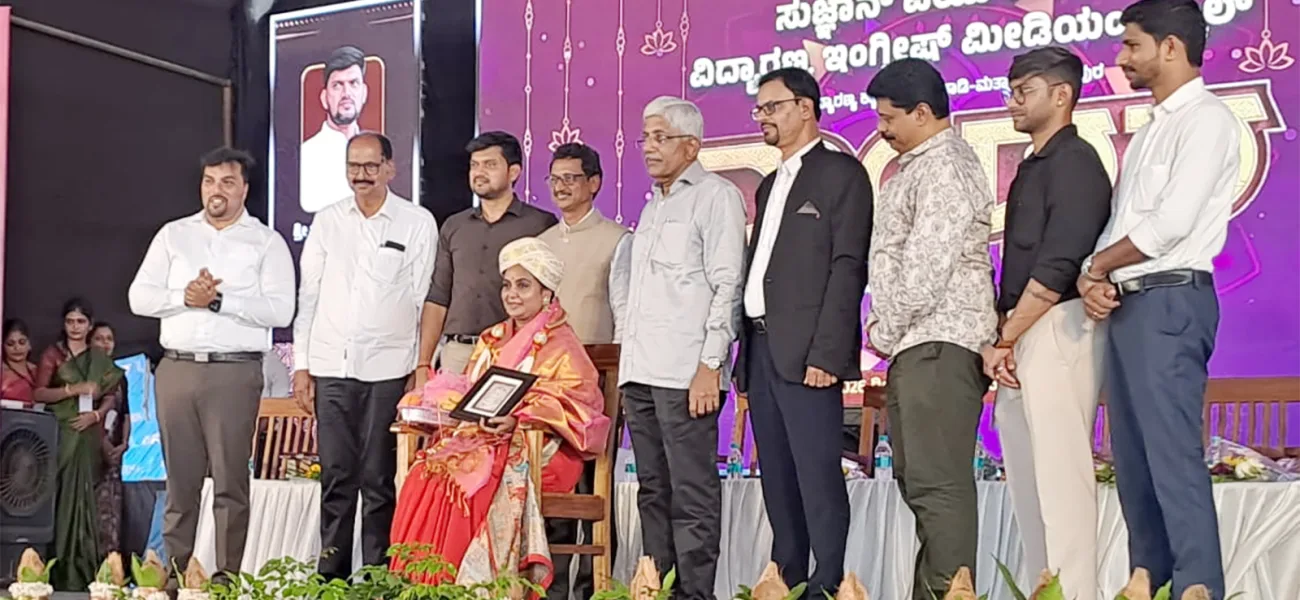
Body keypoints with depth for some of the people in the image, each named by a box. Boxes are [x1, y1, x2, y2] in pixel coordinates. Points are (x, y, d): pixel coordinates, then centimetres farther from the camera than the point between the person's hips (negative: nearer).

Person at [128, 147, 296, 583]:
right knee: (180, 477, 7)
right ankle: (172, 570, 13)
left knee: (231, 478, -1)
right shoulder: (173, 235, 14)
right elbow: (140, 297, 6)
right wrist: (185, 296, -11)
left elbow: (280, 310, -8)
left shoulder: (267, 242, 4)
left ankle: (227, 575, 4)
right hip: (177, 367, 3)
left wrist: (219, 301, -13)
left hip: (235, 371, -3)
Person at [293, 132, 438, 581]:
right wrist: (301, 365, 6)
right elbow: (308, 295, 12)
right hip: (331, 366, 3)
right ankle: (331, 575, 11)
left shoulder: (418, 223, 3)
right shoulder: (327, 222, 11)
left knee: (378, 479, 0)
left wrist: (421, 371, -3)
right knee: (336, 476, 5)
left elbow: (425, 300, 2)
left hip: (388, 369, -3)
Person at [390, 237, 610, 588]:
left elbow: (574, 406, -11)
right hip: (481, 438, 6)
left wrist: (517, 419, -25)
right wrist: (442, 406, -1)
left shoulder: (561, 347, 0)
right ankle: (416, 585, -25)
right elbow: (467, 396, 22)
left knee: (464, 478, -33)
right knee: (423, 475, -23)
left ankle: (462, 585, -29)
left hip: (538, 453, -6)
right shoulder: (491, 340, 21)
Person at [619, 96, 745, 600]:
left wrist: (710, 365, -16)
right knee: (653, 492, 10)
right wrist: (628, 359, 18)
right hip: (640, 371, 8)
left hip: (686, 373, -8)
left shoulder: (716, 196, -1)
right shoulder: (653, 206, 22)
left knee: (691, 496, -7)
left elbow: (727, 286, -9)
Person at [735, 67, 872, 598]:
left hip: (806, 353, -8)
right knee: (777, 478, 9)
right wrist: (746, 352, 12)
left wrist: (826, 353, -18)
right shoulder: (771, 184, 23)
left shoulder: (841, 174, -2)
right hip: (761, 350, 8)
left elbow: (848, 268, -11)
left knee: (818, 476, -9)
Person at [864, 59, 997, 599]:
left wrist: (885, 331, -8)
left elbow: (927, 265, -18)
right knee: (918, 480, 12)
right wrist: (885, 326, 13)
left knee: (937, 484, -12)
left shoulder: (944, 167, -11)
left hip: (938, 342, -11)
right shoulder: (917, 165, 21)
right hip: (917, 342, 11)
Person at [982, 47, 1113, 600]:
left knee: (1058, 470, -10)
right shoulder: (1033, 166, 20)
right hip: (1021, 334, 10)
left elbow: (1057, 267, -17)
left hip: (1056, 329, -10)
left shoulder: (1074, 162, -9)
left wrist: (1005, 340, -13)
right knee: (1026, 475, 11)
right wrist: (1001, 337, 8)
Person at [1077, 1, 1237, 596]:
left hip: (1169, 301, -9)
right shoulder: (1150, 130, 21)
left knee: (1174, 459, -12)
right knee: (1133, 460, 9)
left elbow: (1172, 221, -17)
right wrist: (1093, 276, -1)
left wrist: (1100, 264, -4)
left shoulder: (1206, 118, -6)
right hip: (1125, 304, 9)